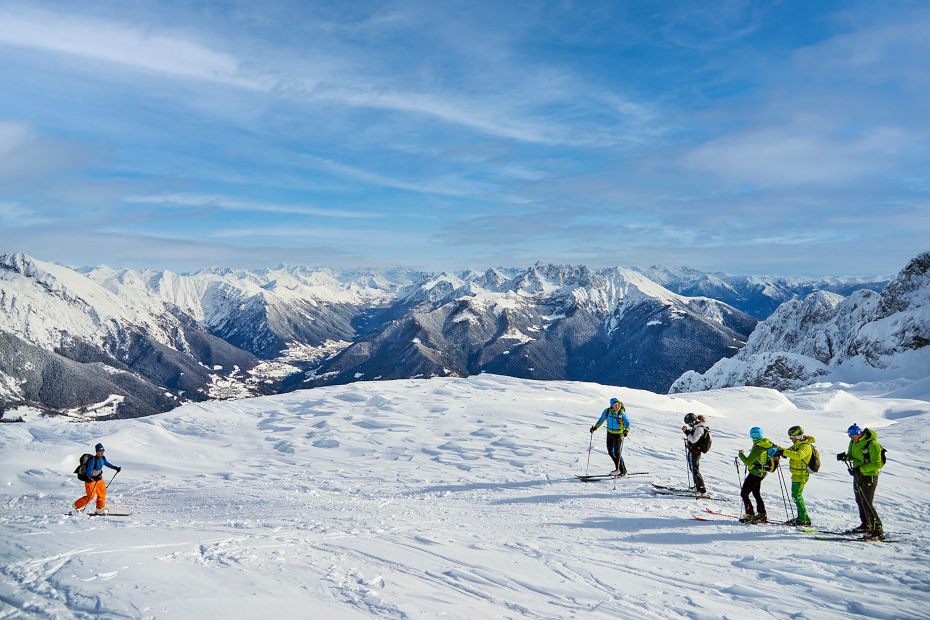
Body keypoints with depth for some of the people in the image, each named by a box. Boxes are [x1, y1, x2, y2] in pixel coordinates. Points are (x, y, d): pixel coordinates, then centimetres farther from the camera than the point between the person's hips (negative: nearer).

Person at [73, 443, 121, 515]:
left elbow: (107, 463, 18)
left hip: (98, 478, 8)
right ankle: (77, 505, 21)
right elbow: (88, 472, -28)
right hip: (91, 480, -8)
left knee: (102, 493, 5)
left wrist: (115, 468, 11)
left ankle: (100, 509, 16)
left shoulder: (102, 458, -3)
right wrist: (94, 477, -43)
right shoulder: (93, 460, -27)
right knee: (90, 496, 0)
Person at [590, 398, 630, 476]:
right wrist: (595, 427, 7)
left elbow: (627, 423, -16)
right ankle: (618, 467, 24)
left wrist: (626, 431, -34)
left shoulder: (621, 413, -16)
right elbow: (601, 420, 11)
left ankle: (623, 471, 0)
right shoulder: (607, 411, -4)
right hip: (610, 434, 5)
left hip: (618, 434, -5)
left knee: (617, 453, -9)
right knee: (610, 452, 8)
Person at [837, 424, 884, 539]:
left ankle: (878, 530, -5)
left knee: (867, 504, -12)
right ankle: (866, 525, 30)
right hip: (858, 475, 8)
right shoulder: (853, 442, 5)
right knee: (860, 502, 16)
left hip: (869, 476, -8)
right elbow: (851, 455, 17)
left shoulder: (872, 445, -20)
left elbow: (876, 464, -21)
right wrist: (845, 456, -7)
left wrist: (860, 469, -26)